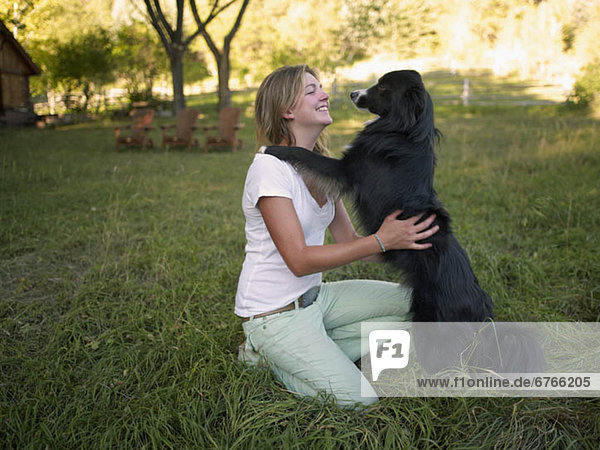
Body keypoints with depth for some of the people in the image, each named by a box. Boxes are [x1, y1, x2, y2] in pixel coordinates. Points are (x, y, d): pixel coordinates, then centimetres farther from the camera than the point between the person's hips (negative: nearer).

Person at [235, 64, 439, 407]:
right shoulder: (271, 167, -21)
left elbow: (348, 239, 5)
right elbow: (300, 259, -24)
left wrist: (405, 250, -8)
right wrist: (380, 241, -26)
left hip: (315, 296, 8)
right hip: (274, 313, -8)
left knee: (413, 301, 2)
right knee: (359, 398, -15)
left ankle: (314, 355, 5)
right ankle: (267, 357, 5)